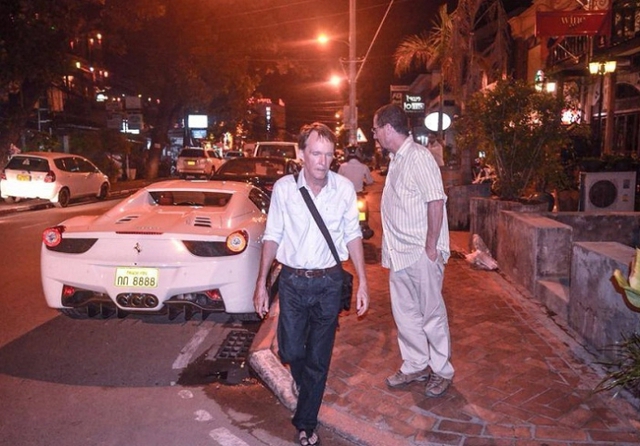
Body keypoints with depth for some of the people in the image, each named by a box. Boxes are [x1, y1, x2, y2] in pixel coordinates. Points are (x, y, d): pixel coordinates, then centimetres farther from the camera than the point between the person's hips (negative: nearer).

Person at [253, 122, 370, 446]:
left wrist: (362, 282, 1)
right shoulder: (284, 188, -8)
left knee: (319, 358, 9)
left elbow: (353, 235, 2)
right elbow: (272, 236, 0)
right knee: (291, 350, 7)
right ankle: (301, 378, 47)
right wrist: (261, 283, 0)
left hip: (329, 282, 0)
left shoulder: (344, 188, -7)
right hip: (292, 281, 0)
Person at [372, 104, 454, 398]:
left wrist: (431, 247, -19)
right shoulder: (396, 159, 12)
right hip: (399, 252, 9)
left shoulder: (418, 157, -15)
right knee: (404, 313, 15)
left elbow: (436, 202, -20)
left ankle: (442, 371, 22)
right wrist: (390, 246, 10)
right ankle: (415, 366, 31)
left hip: (421, 252, -9)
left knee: (432, 314, 6)